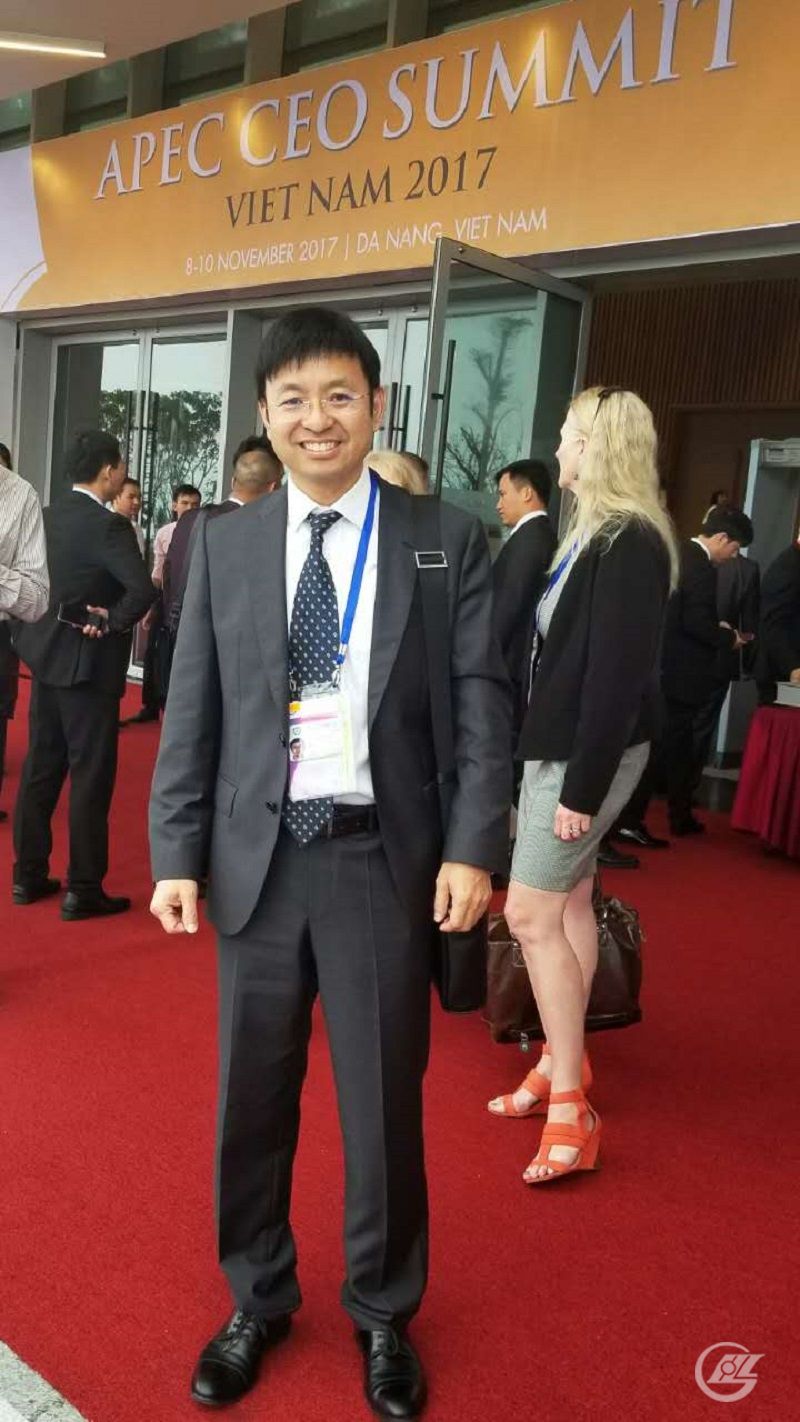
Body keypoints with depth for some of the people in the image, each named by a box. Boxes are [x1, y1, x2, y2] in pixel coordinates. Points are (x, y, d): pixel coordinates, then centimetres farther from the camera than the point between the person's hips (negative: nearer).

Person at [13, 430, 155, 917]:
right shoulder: (108, 525, -18)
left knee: (41, 766, 15)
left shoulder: (48, 516, 5)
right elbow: (143, 590, -29)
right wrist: (114, 621, -14)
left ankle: (29, 874, 25)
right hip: (89, 662, -7)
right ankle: (84, 890, 8)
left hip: (47, 655, 8)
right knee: (91, 775, 1)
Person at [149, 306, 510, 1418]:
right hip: (258, 858, 2)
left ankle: (383, 1314, 36)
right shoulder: (225, 545, 5)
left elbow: (483, 702, -3)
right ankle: (257, 1300, 39)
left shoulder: (448, 540, -1)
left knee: (384, 1101, 12)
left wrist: (472, 848, -10)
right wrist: (177, 852, 0)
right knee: (251, 1097, 15)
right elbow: (192, 711, 5)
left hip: (386, 857, -2)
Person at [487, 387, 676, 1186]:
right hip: (559, 743, 9)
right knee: (568, 904, 15)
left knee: (530, 913, -8)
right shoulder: (593, 533, 11)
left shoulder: (630, 543, -18)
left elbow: (619, 673, -22)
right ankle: (564, 1061, 28)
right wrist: (558, 764, 11)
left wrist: (583, 786, -22)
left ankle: (569, 1108, 1)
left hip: (589, 753, -9)